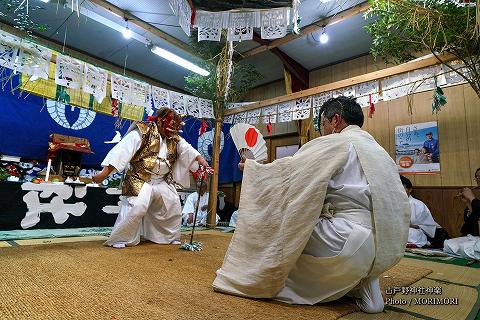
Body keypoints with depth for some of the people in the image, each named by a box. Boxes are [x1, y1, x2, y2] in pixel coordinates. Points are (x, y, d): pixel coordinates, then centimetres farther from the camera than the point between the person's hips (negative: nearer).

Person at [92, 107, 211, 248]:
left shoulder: (174, 139, 4)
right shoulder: (141, 133, -14)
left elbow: (188, 150, -6)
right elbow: (122, 151, -20)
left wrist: (201, 160, -26)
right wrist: (105, 172, -26)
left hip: (163, 182, 7)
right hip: (140, 180, -6)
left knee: (174, 208, 10)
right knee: (136, 208, -20)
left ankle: (171, 237, 30)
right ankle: (120, 239, 3)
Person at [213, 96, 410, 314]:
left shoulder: (336, 143, -7)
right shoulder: (377, 148, 17)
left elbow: (286, 172, -6)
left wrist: (251, 167, 12)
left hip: (352, 244, -8)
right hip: (389, 249, 8)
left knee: (282, 228, 7)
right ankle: (363, 286, 18)